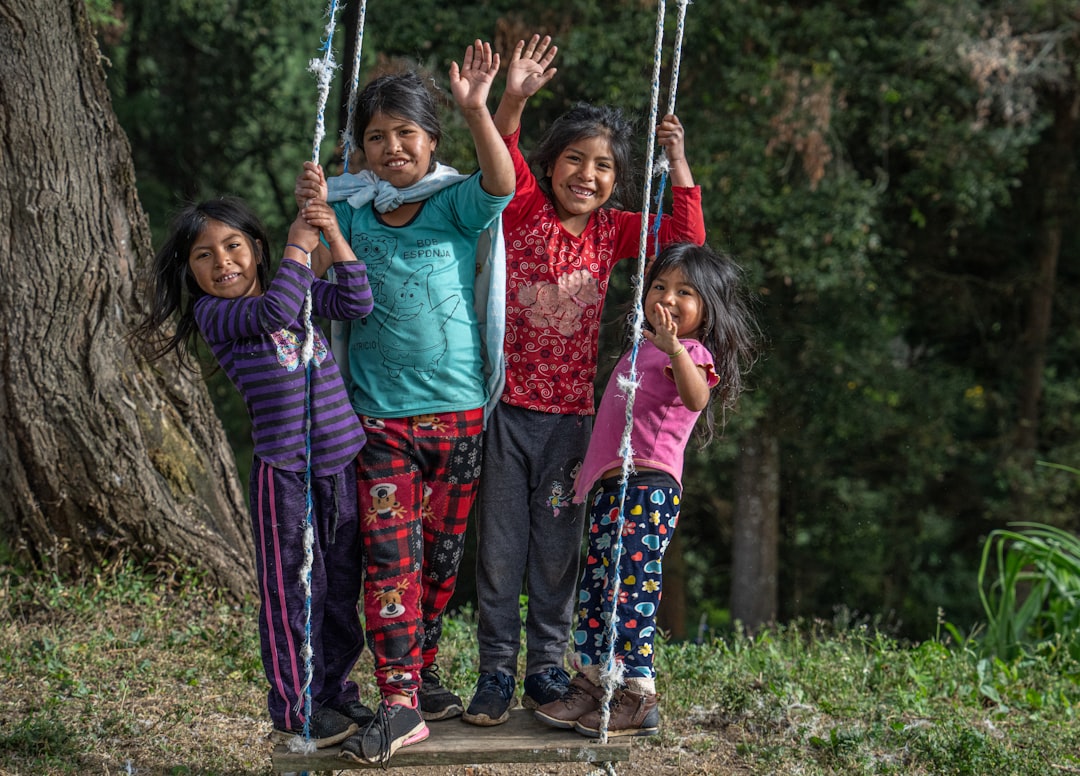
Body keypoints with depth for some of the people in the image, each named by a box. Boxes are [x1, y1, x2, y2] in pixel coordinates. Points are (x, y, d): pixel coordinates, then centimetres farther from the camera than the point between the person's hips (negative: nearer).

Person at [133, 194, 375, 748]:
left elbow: (357, 302, 0)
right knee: (292, 593, 3)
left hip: (342, 463, 5)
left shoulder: (301, 294, 11)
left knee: (342, 588, 14)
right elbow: (273, 312, -22)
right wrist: (298, 246, -14)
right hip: (285, 471, -5)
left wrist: (334, 237, -7)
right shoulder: (211, 313, -6)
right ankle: (294, 711, 16)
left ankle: (335, 692, 29)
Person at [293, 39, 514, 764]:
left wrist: (478, 110, -35)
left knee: (441, 554, 11)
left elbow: (501, 184, -21)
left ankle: (422, 672, 28)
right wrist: (309, 210, -12)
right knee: (390, 555, -7)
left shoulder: (456, 204, -2)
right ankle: (400, 703, -7)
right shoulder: (355, 211, 5)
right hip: (380, 414, 1)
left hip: (457, 412, 0)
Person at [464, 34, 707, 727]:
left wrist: (678, 161, -8)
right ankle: (497, 670, 13)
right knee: (499, 546, 4)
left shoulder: (612, 230, 5)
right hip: (507, 408, -2)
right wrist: (514, 101, -38)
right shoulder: (525, 212, -3)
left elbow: (688, 238, 1)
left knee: (557, 549, 9)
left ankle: (547, 666, 20)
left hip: (570, 415, 2)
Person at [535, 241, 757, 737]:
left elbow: (696, 397, -29)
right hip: (610, 485, 9)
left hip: (648, 485, -9)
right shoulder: (643, 348, 22)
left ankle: (638, 699, -5)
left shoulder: (693, 353, -5)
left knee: (628, 588, -10)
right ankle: (590, 685, 17)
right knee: (594, 587, 10)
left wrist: (674, 349, -46)